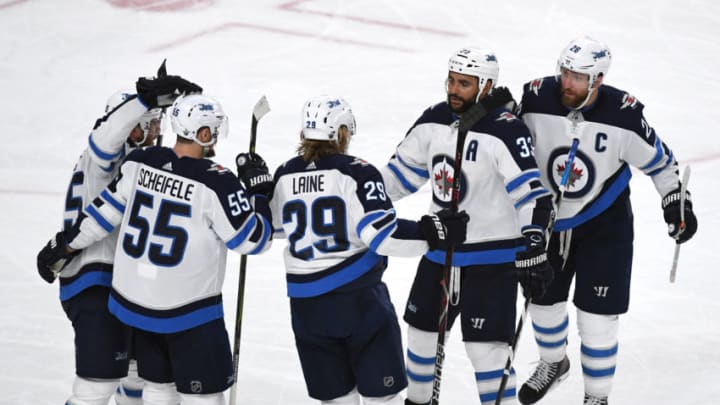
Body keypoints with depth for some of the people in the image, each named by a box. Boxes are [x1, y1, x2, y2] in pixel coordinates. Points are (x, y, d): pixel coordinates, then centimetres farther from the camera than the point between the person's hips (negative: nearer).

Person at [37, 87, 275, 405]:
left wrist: (63, 247, 18)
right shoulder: (215, 183, -20)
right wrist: (259, 189, 0)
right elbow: (253, 240, -14)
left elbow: (104, 213, 5)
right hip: (188, 313, -6)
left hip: (134, 302, 7)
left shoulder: (139, 164, -4)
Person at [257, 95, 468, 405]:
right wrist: (434, 232, -13)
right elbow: (382, 234, -19)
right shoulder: (356, 173, -11)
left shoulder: (284, 176, 4)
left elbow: (270, 227, 20)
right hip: (358, 298, -5)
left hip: (307, 305, 5)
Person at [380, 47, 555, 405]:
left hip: (492, 258, -7)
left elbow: (532, 196, -25)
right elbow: (402, 171, 14)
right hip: (440, 251, 7)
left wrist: (532, 251, -32)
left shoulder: (506, 132, -20)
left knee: (485, 348, -10)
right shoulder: (433, 121, 1)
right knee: (422, 331, 19)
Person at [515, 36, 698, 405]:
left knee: (597, 316, -5)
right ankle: (554, 362, 48)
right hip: (545, 218, 3)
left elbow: (660, 162, -7)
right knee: (543, 300, 18)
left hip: (604, 225, -3)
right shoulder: (536, 99, -19)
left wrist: (678, 207, -3)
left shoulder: (624, 115, -23)